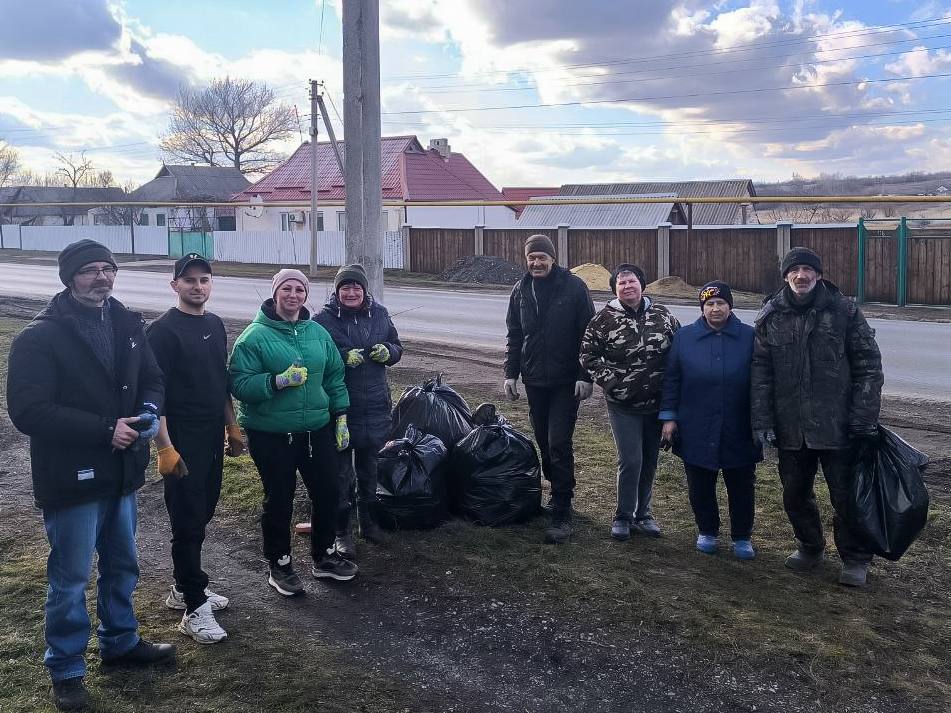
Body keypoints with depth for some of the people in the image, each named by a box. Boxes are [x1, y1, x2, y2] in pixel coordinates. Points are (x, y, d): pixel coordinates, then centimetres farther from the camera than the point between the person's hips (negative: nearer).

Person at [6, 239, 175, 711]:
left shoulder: (128, 324, 4)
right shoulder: (40, 337, -14)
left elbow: (152, 379, 12)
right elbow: (28, 411, -20)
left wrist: (149, 411, -11)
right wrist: (105, 429, -24)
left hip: (122, 472, 6)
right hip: (71, 478, -6)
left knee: (122, 566, 21)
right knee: (70, 579, 6)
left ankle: (121, 642, 42)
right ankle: (66, 670, 24)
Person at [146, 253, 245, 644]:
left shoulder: (215, 324, 10)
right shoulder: (163, 330, -12)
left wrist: (232, 426, 17)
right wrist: (165, 447, -21)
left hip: (213, 437, 7)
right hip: (182, 440, -7)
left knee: (203, 513, 15)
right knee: (188, 521, -3)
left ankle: (184, 588, 30)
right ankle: (195, 608, 4)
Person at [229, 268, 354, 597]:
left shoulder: (318, 333, 8)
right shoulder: (254, 336, -9)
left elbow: (334, 377, 14)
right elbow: (239, 384, -15)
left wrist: (341, 416, 10)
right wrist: (278, 381, -26)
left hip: (317, 431, 5)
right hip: (272, 436, -5)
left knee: (327, 493, 13)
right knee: (279, 501, 6)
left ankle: (324, 556, 34)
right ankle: (279, 565, 26)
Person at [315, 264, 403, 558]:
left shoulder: (379, 314, 4)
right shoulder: (324, 319, -9)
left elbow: (397, 347, 13)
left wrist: (387, 352, -10)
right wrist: (344, 357, -24)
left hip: (375, 406, 4)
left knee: (368, 466, 19)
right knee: (341, 470, 4)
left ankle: (367, 520, 35)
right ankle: (341, 531, 17)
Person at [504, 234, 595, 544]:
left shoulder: (574, 287, -7)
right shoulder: (521, 290, 6)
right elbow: (514, 335, 12)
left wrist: (585, 376, -11)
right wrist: (511, 373, 6)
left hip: (566, 382, -5)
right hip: (534, 380, 5)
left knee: (559, 445, -8)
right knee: (544, 443, 13)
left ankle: (562, 513, -3)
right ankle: (559, 494, 30)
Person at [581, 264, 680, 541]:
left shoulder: (663, 315, 1)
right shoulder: (604, 319, -7)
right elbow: (588, 355, 0)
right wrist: (609, 380, -9)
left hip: (657, 402, 3)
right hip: (623, 405, -3)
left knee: (650, 461, 12)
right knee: (630, 460, -9)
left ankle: (642, 513, 29)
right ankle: (623, 516, 10)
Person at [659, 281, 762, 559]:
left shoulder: (750, 338, -2)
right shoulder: (684, 337, 1)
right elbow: (671, 379, 4)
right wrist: (669, 417, -1)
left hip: (739, 432, -1)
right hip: (696, 431, 1)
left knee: (741, 486, 10)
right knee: (699, 487, 11)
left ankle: (742, 537, 27)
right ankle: (707, 531, 31)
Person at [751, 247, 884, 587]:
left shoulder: (844, 310, -3)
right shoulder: (771, 316, 4)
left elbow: (868, 365, -3)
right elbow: (761, 372, 4)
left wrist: (864, 417, -9)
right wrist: (762, 420, -2)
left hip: (838, 426, -3)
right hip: (790, 426, 3)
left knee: (846, 495, 5)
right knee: (795, 493, 14)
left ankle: (855, 558, 23)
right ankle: (809, 547, 35)